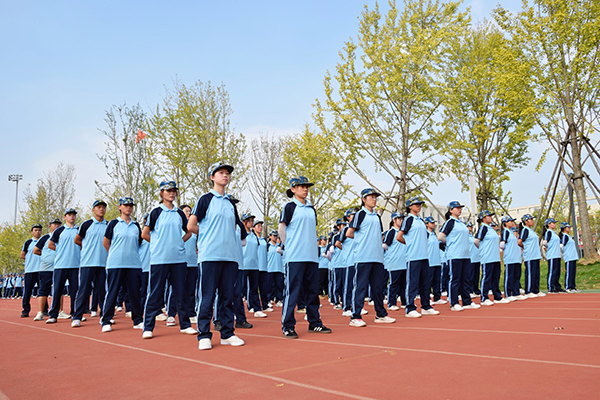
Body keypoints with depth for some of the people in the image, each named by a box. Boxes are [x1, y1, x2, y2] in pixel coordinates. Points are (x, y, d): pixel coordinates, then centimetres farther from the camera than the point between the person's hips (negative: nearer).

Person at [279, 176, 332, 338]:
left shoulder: (311, 209, 17)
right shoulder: (290, 206, 0)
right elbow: (282, 228, 0)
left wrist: (312, 246, 14)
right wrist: (288, 246, -2)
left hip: (312, 256, 6)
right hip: (295, 256, -6)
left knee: (313, 290, 10)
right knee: (292, 291, -6)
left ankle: (314, 323, 19)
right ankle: (288, 326, 1)